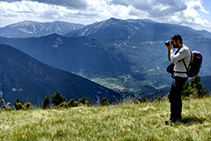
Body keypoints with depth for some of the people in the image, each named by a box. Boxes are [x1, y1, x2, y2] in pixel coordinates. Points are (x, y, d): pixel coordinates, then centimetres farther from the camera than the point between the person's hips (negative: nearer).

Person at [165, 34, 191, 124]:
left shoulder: (184, 50, -16)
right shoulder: (179, 49, 15)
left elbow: (173, 59, -24)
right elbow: (170, 59, 19)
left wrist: (171, 49, -9)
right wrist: (169, 49, 5)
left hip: (180, 77, -11)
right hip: (178, 76, 11)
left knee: (172, 97, -12)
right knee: (177, 96, 15)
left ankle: (174, 118, -10)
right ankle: (178, 115, 23)